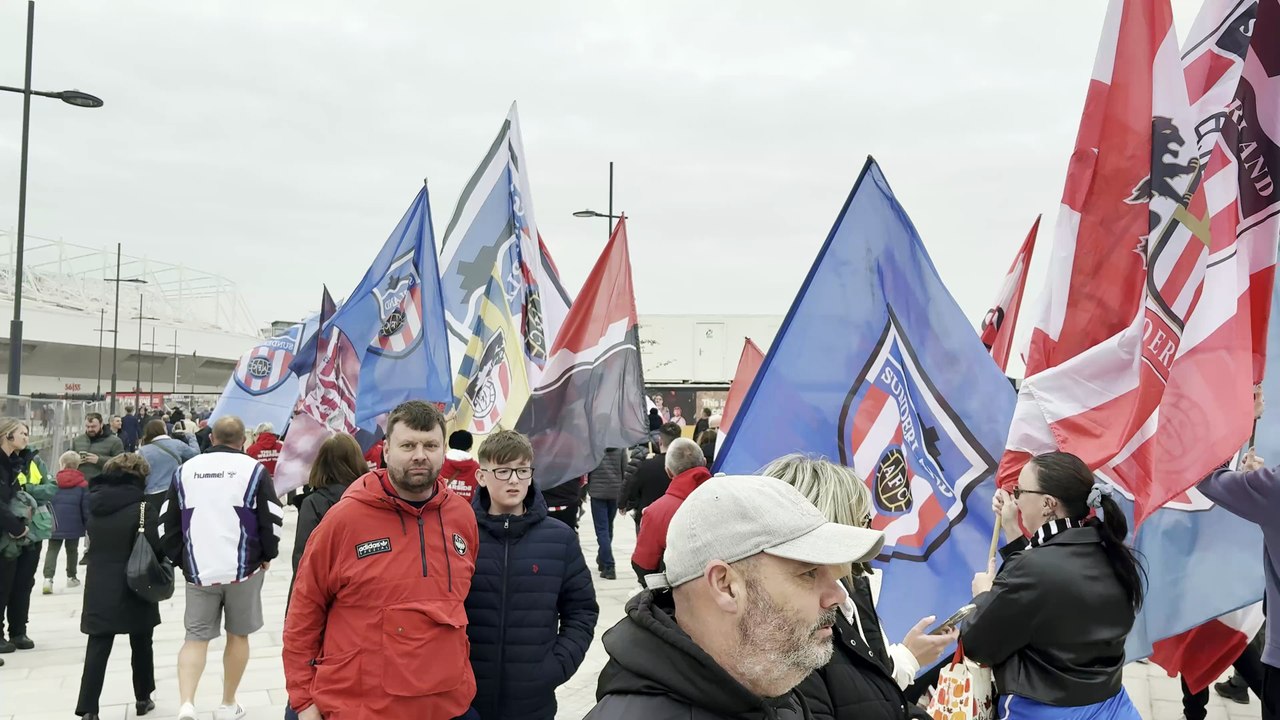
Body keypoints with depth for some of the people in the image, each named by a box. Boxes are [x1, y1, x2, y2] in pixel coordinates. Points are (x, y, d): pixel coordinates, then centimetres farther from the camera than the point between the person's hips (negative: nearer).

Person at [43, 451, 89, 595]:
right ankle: (71, 577, 25)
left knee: (52, 550, 4)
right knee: (72, 550, 15)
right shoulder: (82, 483, -4)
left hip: (55, 524, 0)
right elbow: (86, 507, -5)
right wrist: (88, 524, 3)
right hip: (74, 525, 0)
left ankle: (48, 578, -12)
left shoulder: (54, 481, 0)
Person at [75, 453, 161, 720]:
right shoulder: (142, 507, -14)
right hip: (135, 586, -3)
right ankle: (143, 698, 26)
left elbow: (93, 540, 13)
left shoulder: (96, 504, 3)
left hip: (99, 586, 3)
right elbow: (157, 546, -17)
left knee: (97, 648, 4)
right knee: (141, 645, 13)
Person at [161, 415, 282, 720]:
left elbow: (169, 521, 10)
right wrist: (267, 556, 10)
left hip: (198, 569, 2)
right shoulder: (253, 469, -2)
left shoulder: (186, 470, 8)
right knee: (238, 635, 13)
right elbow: (271, 520, -4)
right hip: (243, 568, -2)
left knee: (196, 637, 8)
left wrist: (179, 560, 19)